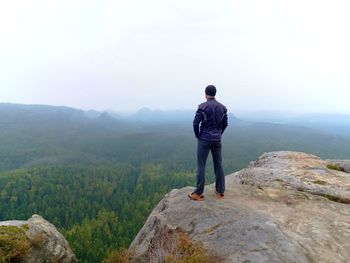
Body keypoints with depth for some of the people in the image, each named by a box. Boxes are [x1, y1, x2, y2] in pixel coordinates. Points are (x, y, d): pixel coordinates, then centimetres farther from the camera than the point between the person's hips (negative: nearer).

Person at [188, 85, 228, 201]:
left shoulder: (203, 106, -10)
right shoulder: (222, 107, 7)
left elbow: (196, 123, -13)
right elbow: (225, 123, 10)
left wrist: (197, 135, 1)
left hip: (204, 140, -5)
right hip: (217, 140, 5)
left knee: (201, 166, 0)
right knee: (218, 165, 12)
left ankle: (198, 193, 5)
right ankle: (220, 191, 20)